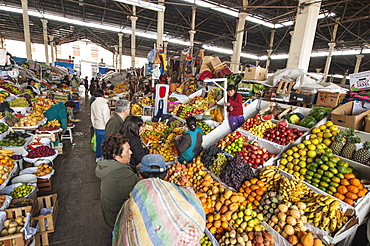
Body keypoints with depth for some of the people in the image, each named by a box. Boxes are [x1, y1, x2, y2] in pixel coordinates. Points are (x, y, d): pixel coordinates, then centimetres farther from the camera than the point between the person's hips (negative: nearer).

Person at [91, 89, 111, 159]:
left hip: (97, 127, 7)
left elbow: (92, 117, 14)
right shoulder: (104, 104, -16)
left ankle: (98, 157, 32)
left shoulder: (93, 104, 7)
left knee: (98, 142, 18)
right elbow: (106, 117, -17)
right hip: (103, 127, -7)